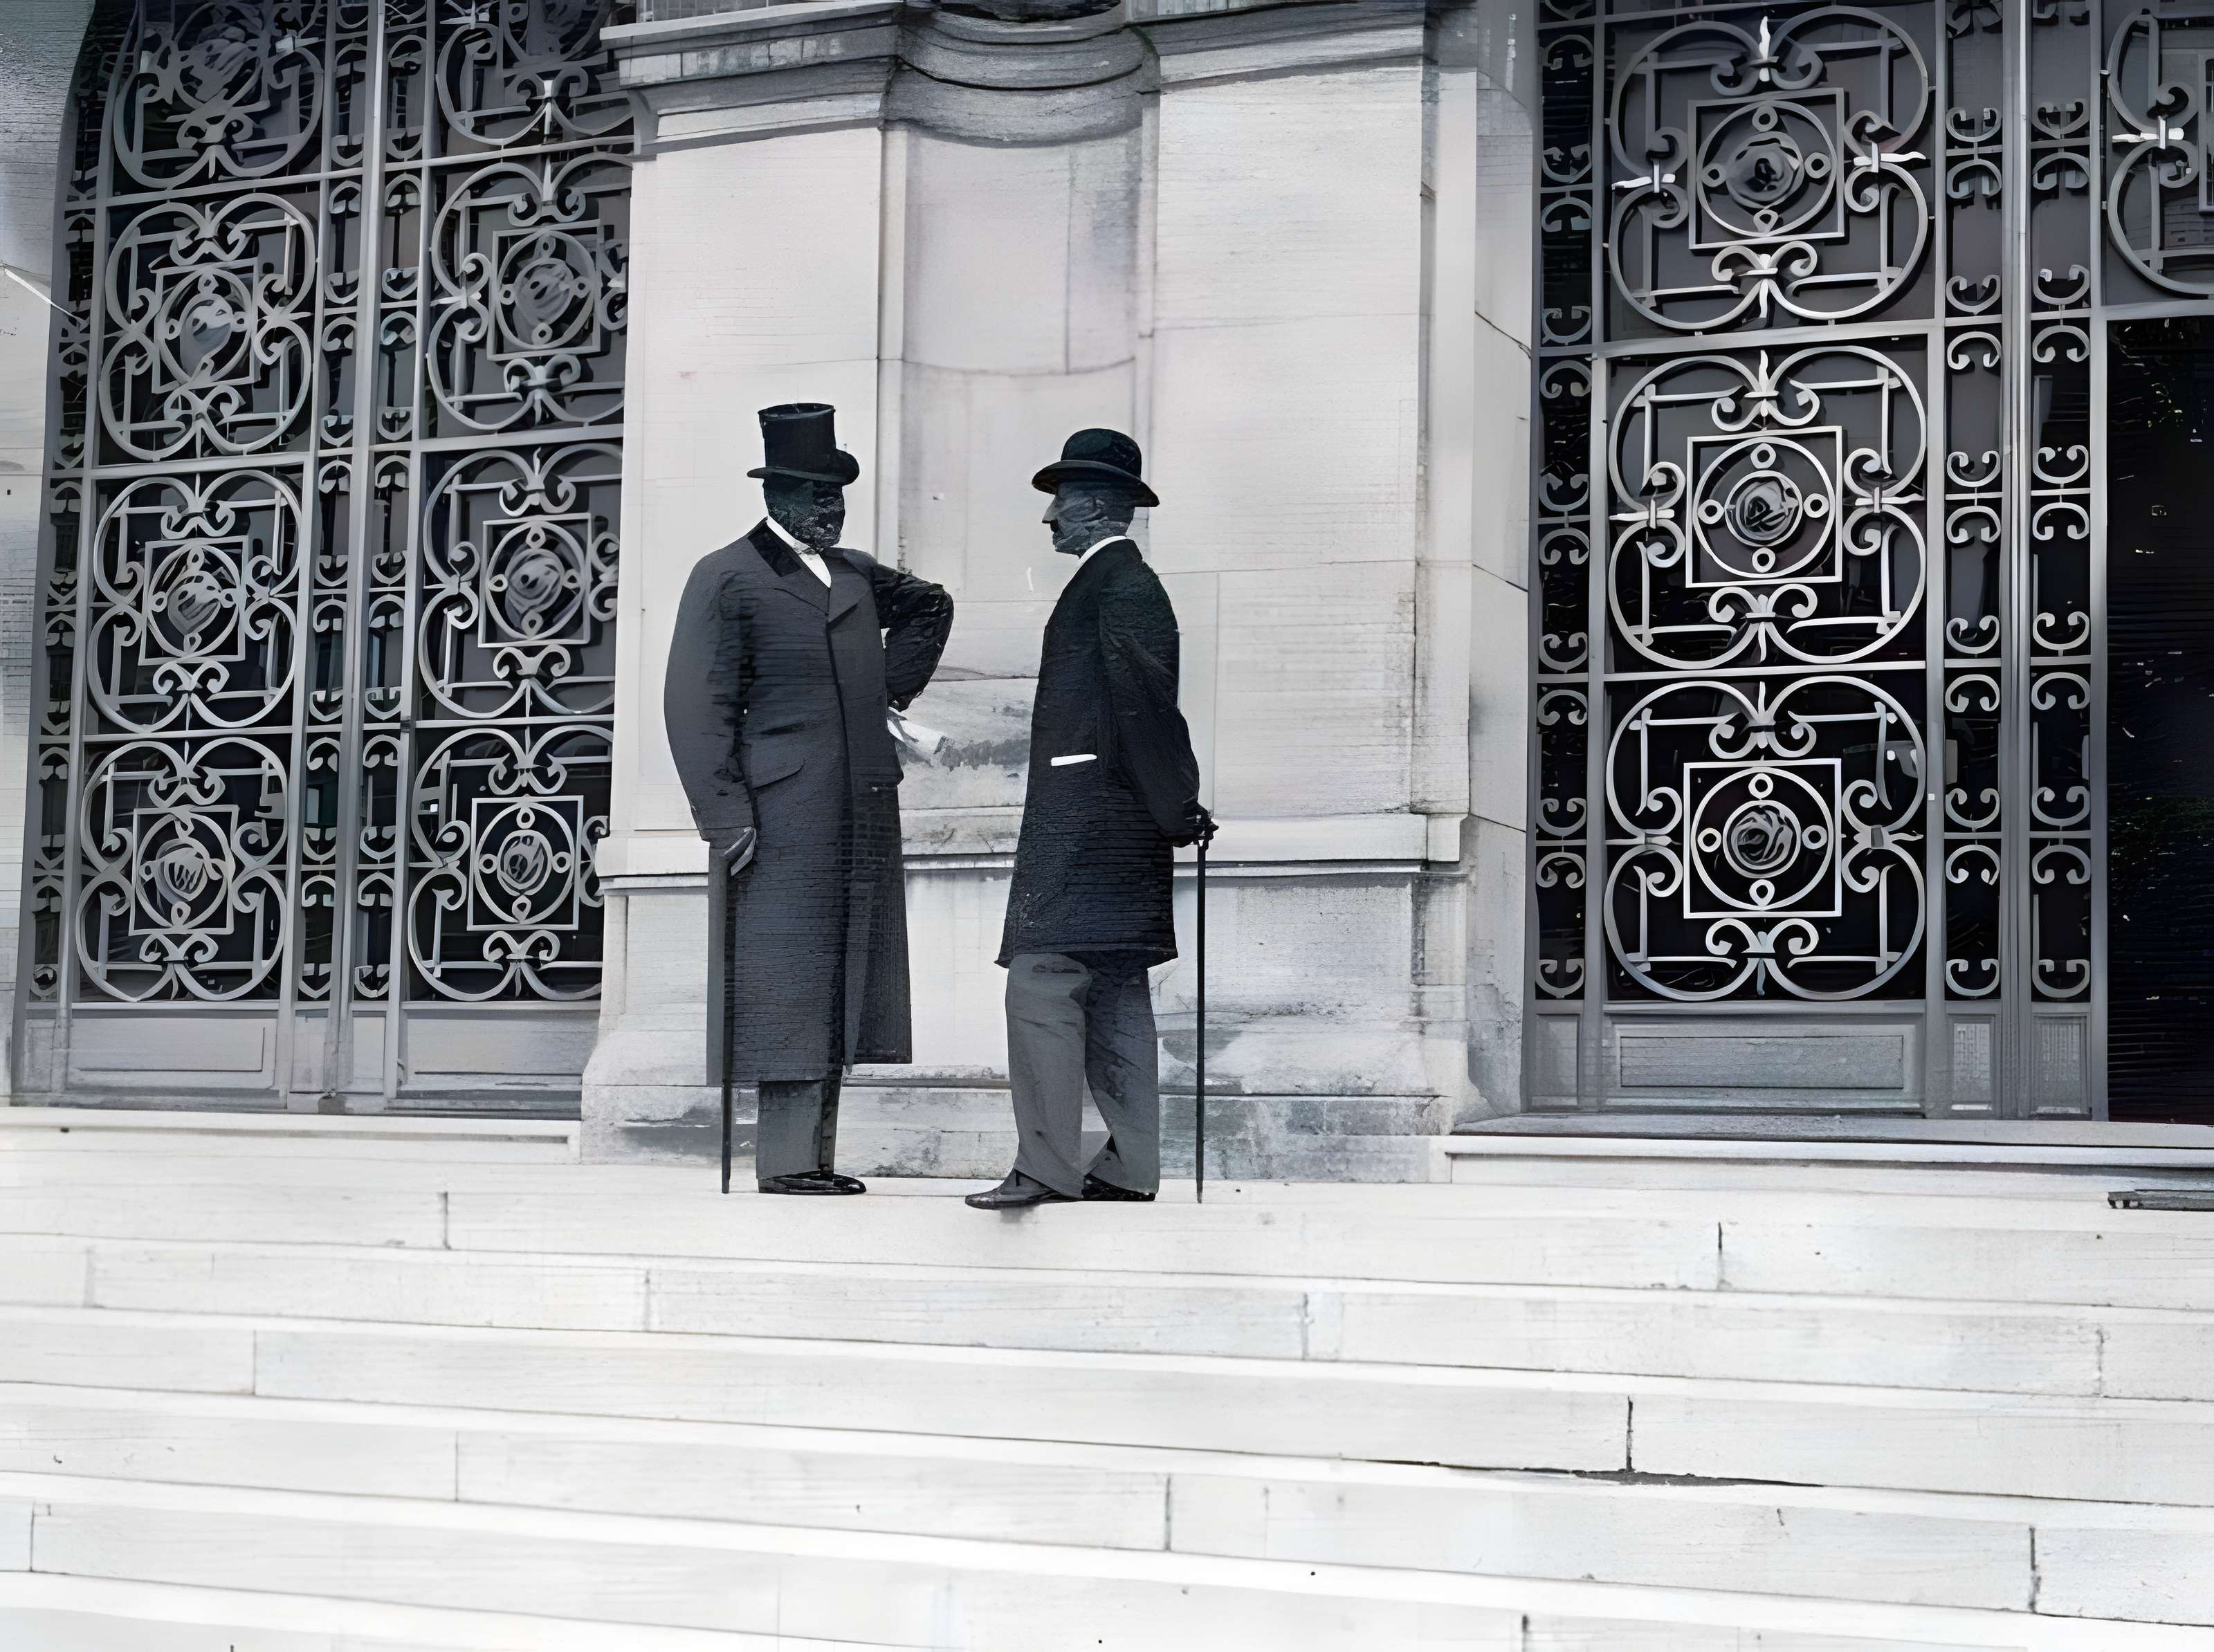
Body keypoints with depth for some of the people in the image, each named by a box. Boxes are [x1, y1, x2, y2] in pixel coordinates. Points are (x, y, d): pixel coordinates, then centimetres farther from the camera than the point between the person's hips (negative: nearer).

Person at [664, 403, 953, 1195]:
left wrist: (895, 685, 22)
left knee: (840, 993, 6)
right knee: (787, 990, -8)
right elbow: (697, 705, -8)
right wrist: (726, 816, -15)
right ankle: (785, 1160, -5)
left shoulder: (856, 573, 17)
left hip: (862, 819, 7)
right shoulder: (726, 578, -2)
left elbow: (930, 604, 38)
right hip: (781, 820, -7)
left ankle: (813, 1156, 11)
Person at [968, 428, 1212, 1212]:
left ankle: (1046, 1167, -13)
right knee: (1113, 991, 10)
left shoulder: (1118, 584, -12)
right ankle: (1129, 1168, 14)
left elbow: (1147, 702, -17)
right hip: (1096, 819, 11)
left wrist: (1178, 809, -13)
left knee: (1042, 982, -13)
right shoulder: (1115, 581, 19)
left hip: (1086, 818, -11)